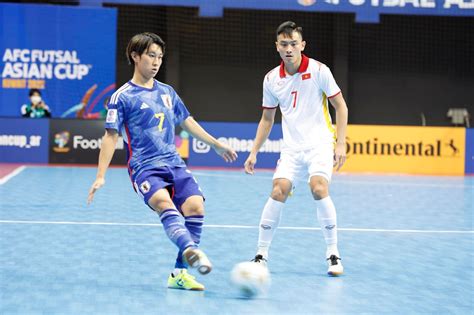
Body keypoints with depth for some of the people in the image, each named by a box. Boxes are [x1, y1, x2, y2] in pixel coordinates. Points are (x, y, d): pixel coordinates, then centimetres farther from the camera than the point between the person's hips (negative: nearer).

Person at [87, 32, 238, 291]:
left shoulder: (167, 92, 17)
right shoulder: (123, 96, 1)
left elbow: (188, 122, 30)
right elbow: (111, 136, -2)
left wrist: (217, 145, 36)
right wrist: (100, 176, -10)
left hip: (174, 164, 5)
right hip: (144, 168, -5)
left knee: (195, 205, -18)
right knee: (164, 203, -34)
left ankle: (180, 273, -11)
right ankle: (190, 251, -58)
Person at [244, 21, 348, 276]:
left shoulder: (318, 70, -7)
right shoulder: (271, 79, 4)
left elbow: (340, 106, -2)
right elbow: (267, 119, 16)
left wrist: (341, 144, -9)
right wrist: (254, 152, 11)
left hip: (319, 143, -3)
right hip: (291, 147, 3)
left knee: (319, 189, -23)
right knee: (278, 191, -13)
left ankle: (333, 254, -10)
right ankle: (261, 254, -1)